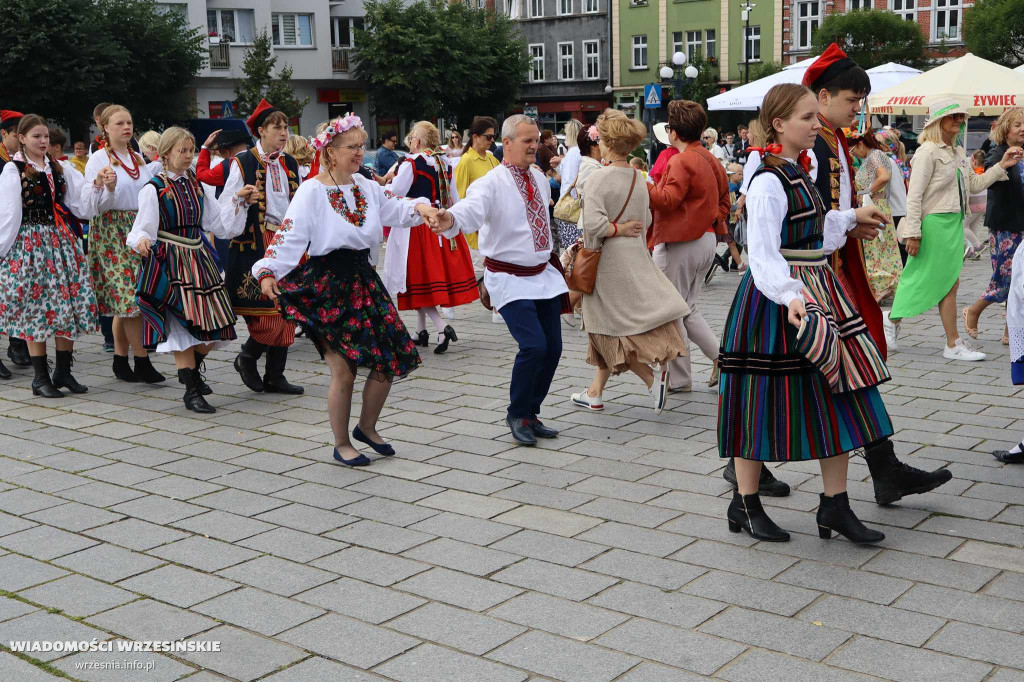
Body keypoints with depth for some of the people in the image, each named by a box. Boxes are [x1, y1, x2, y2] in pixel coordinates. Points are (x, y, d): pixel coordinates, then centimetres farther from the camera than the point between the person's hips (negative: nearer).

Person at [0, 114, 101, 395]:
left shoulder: (57, 169, 13)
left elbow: (82, 199, 7)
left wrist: (97, 187, -12)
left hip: (60, 240, 5)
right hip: (29, 243, -5)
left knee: (69, 304, 2)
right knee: (36, 307, -2)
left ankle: (63, 371, 13)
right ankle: (41, 377, 6)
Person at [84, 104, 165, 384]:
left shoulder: (138, 159, 15)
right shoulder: (99, 159, -4)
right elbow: (95, 205, -8)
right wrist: (108, 188, -26)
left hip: (138, 231, 6)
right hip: (112, 231, -6)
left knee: (125, 299, 6)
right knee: (131, 296, -11)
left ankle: (121, 360, 12)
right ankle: (142, 361, -8)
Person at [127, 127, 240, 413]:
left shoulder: (196, 185, 12)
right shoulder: (154, 188, -5)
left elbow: (218, 224, 14)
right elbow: (144, 227, -8)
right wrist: (141, 241, -30)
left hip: (198, 259, 6)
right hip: (171, 262, -6)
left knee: (214, 323, 4)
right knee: (183, 323, -7)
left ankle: (193, 368, 33)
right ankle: (191, 392, 3)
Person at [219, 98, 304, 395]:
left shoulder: (290, 164, 13)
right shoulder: (243, 163, -4)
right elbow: (227, 206, -6)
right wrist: (242, 198, -25)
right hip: (257, 245, -6)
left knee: (287, 311, 4)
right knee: (269, 311, -11)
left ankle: (275, 376, 12)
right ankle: (247, 358, 15)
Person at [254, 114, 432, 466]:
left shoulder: (365, 186, 8)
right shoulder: (311, 191, -10)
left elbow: (393, 210, 16)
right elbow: (290, 236, -17)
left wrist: (419, 207, -5)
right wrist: (268, 271, -30)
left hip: (362, 279, 6)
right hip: (327, 287, -6)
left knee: (390, 360, 4)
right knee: (344, 371, -4)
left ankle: (366, 427, 28)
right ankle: (341, 444, 17)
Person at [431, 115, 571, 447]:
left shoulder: (539, 178, 9)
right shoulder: (492, 183, -14)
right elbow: (472, 208, -35)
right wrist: (451, 220, -56)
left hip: (544, 274, 7)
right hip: (510, 279, -7)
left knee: (553, 347, 6)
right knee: (533, 345, -18)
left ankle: (531, 413, 24)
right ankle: (517, 416, 4)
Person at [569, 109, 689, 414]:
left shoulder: (599, 177, -16)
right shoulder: (638, 178, 5)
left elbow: (593, 222, -26)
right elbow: (645, 220, 12)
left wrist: (618, 229, -12)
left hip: (607, 259, -7)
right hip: (635, 257, 7)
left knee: (611, 326, 3)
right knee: (608, 325, 15)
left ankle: (653, 372, -15)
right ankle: (595, 392, 24)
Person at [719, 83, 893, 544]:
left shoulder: (798, 174, 14)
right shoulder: (768, 182, -15)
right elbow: (763, 252, -24)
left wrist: (851, 217, 38)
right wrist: (790, 297, -38)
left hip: (817, 291, 9)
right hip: (776, 300, -9)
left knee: (837, 399, 6)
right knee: (764, 402, 1)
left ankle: (835, 506, 14)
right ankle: (744, 505, 16)